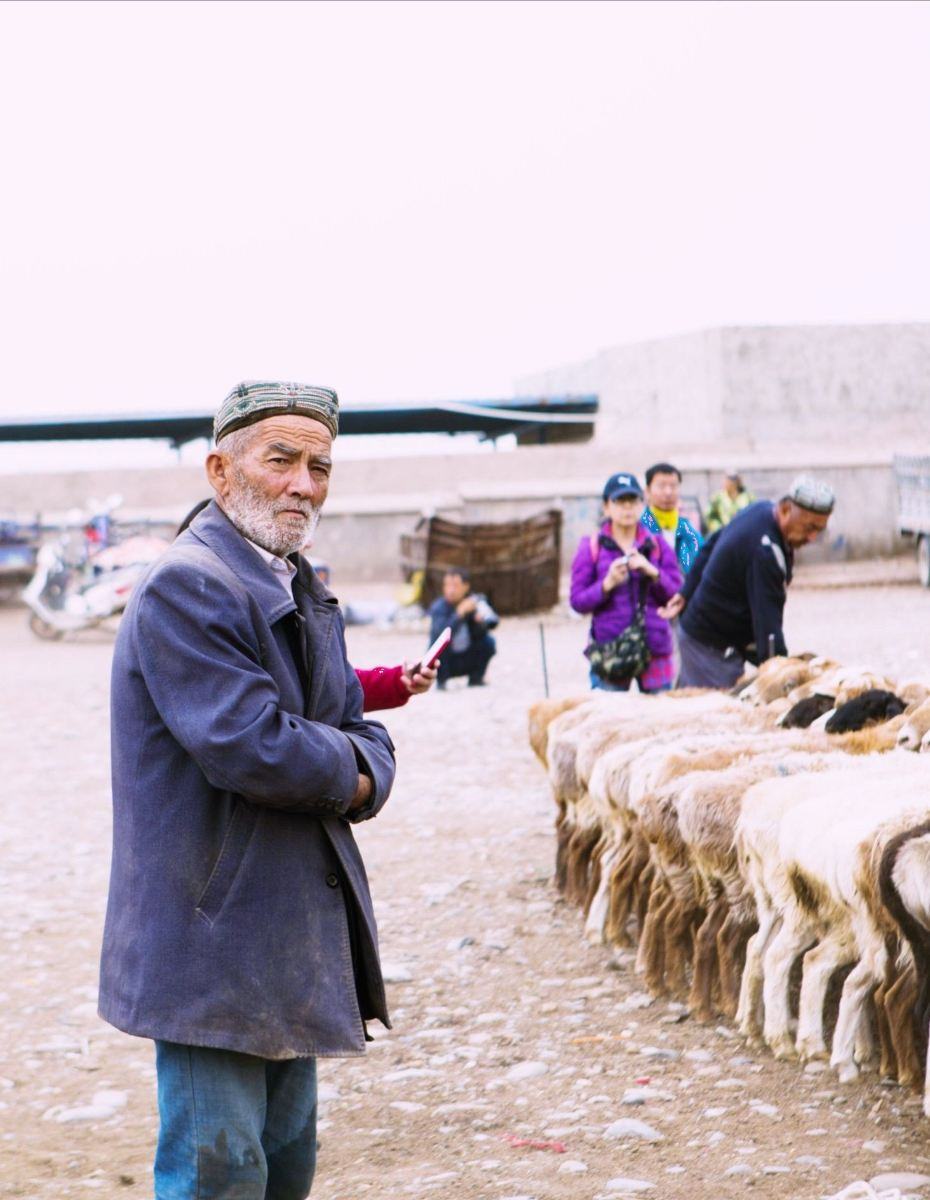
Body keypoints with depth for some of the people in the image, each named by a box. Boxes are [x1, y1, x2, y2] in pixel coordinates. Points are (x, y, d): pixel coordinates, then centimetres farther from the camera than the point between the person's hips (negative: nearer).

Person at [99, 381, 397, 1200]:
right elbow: (250, 747, -26)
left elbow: (361, 733, 14)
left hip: (294, 938, 9)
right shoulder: (186, 588, -17)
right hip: (213, 943, -9)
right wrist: (344, 768, -8)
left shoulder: (305, 595, 14)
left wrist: (355, 778, -9)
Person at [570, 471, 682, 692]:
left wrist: (653, 573, -11)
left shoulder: (658, 545, 11)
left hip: (655, 648, 2)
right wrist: (607, 584, -15)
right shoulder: (591, 548, 5)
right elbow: (577, 601, 1)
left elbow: (677, 595, 5)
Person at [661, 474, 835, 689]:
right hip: (714, 648, -10)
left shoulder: (761, 509, 2)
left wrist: (688, 593, 23)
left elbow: (710, 547, 16)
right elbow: (767, 622, -31)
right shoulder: (764, 551, -29)